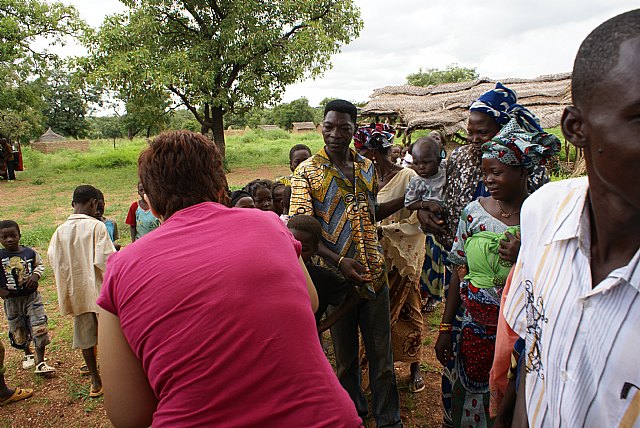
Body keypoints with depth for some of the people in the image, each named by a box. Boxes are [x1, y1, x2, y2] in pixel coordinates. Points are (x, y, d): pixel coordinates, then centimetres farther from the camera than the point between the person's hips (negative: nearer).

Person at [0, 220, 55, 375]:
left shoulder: (30, 253, -6)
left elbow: (40, 264, 11)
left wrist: (35, 275, -8)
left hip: (32, 297, 0)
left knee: (40, 328, -5)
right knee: (18, 332, 15)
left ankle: (40, 363, 7)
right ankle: (28, 354, 44)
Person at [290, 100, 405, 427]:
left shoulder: (367, 167, 5)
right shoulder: (307, 172, -8)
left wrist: (405, 200, 7)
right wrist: (339, 261, -24)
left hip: (374, 275, 3)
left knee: (382, 354, 13)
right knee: (345, 355, 17)